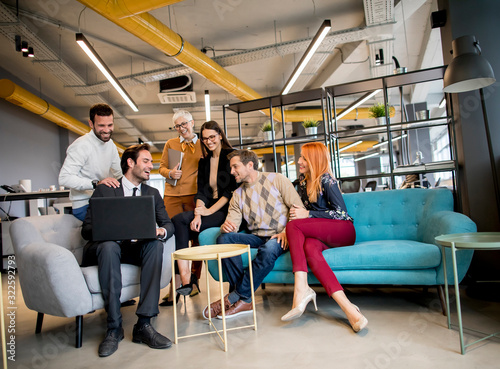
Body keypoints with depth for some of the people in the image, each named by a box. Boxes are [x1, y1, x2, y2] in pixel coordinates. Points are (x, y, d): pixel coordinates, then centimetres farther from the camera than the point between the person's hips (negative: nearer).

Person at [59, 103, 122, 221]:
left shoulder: (110, 143, 11)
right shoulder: (81, 146, -14)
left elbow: (119, 174, 19)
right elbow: (64, 178, -23)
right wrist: (96, 183, -34)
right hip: (84, 206, -8)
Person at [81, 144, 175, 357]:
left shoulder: (153, 194, 13)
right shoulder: (104, 190, 2)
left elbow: (168, 224, 6)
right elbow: (87, 229, -2)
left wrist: (161, 231, -19)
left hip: (137, 248, 3)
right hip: (105, 248, -2)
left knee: (156, 245, -29)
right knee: (109, 245, -36)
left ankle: (144, 324, -29)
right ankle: (114, 327, -27)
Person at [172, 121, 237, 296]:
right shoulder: (204, 161, 18)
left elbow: (231, 189, -8)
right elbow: (201, 191, 7)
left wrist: (209, 211, -16)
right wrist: (198, 213, -12)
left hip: (225, 210, -6)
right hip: (209, 208, 6)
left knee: (181, 222, -24)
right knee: (178, 220, -22)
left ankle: (186, 276, -15)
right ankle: (185, 278, -24)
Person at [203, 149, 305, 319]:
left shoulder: (276, 179, 2)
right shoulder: (237, 194, 15)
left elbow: (298, 209, -4)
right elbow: (232, 223, 6)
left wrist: (287, 232, -18)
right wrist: (225, 227, -18)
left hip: (279, 237, -4)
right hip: (256, 238, 4)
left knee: (270, 248, -39)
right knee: (224, 238, -23)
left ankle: (233, 297, -26)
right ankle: (244, 301, -26)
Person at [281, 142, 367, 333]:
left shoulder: (326, 180, -7)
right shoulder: (303, 180, 16)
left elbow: (341, 213, -11)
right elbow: (299, 209, 23)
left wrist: (307, 215, -14)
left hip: (343, 231, -5)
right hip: (322, 235, 5)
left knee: (293, 225, -27)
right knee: (309, 247, -33)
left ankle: (301, 288, -38)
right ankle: (347, 308, -43)